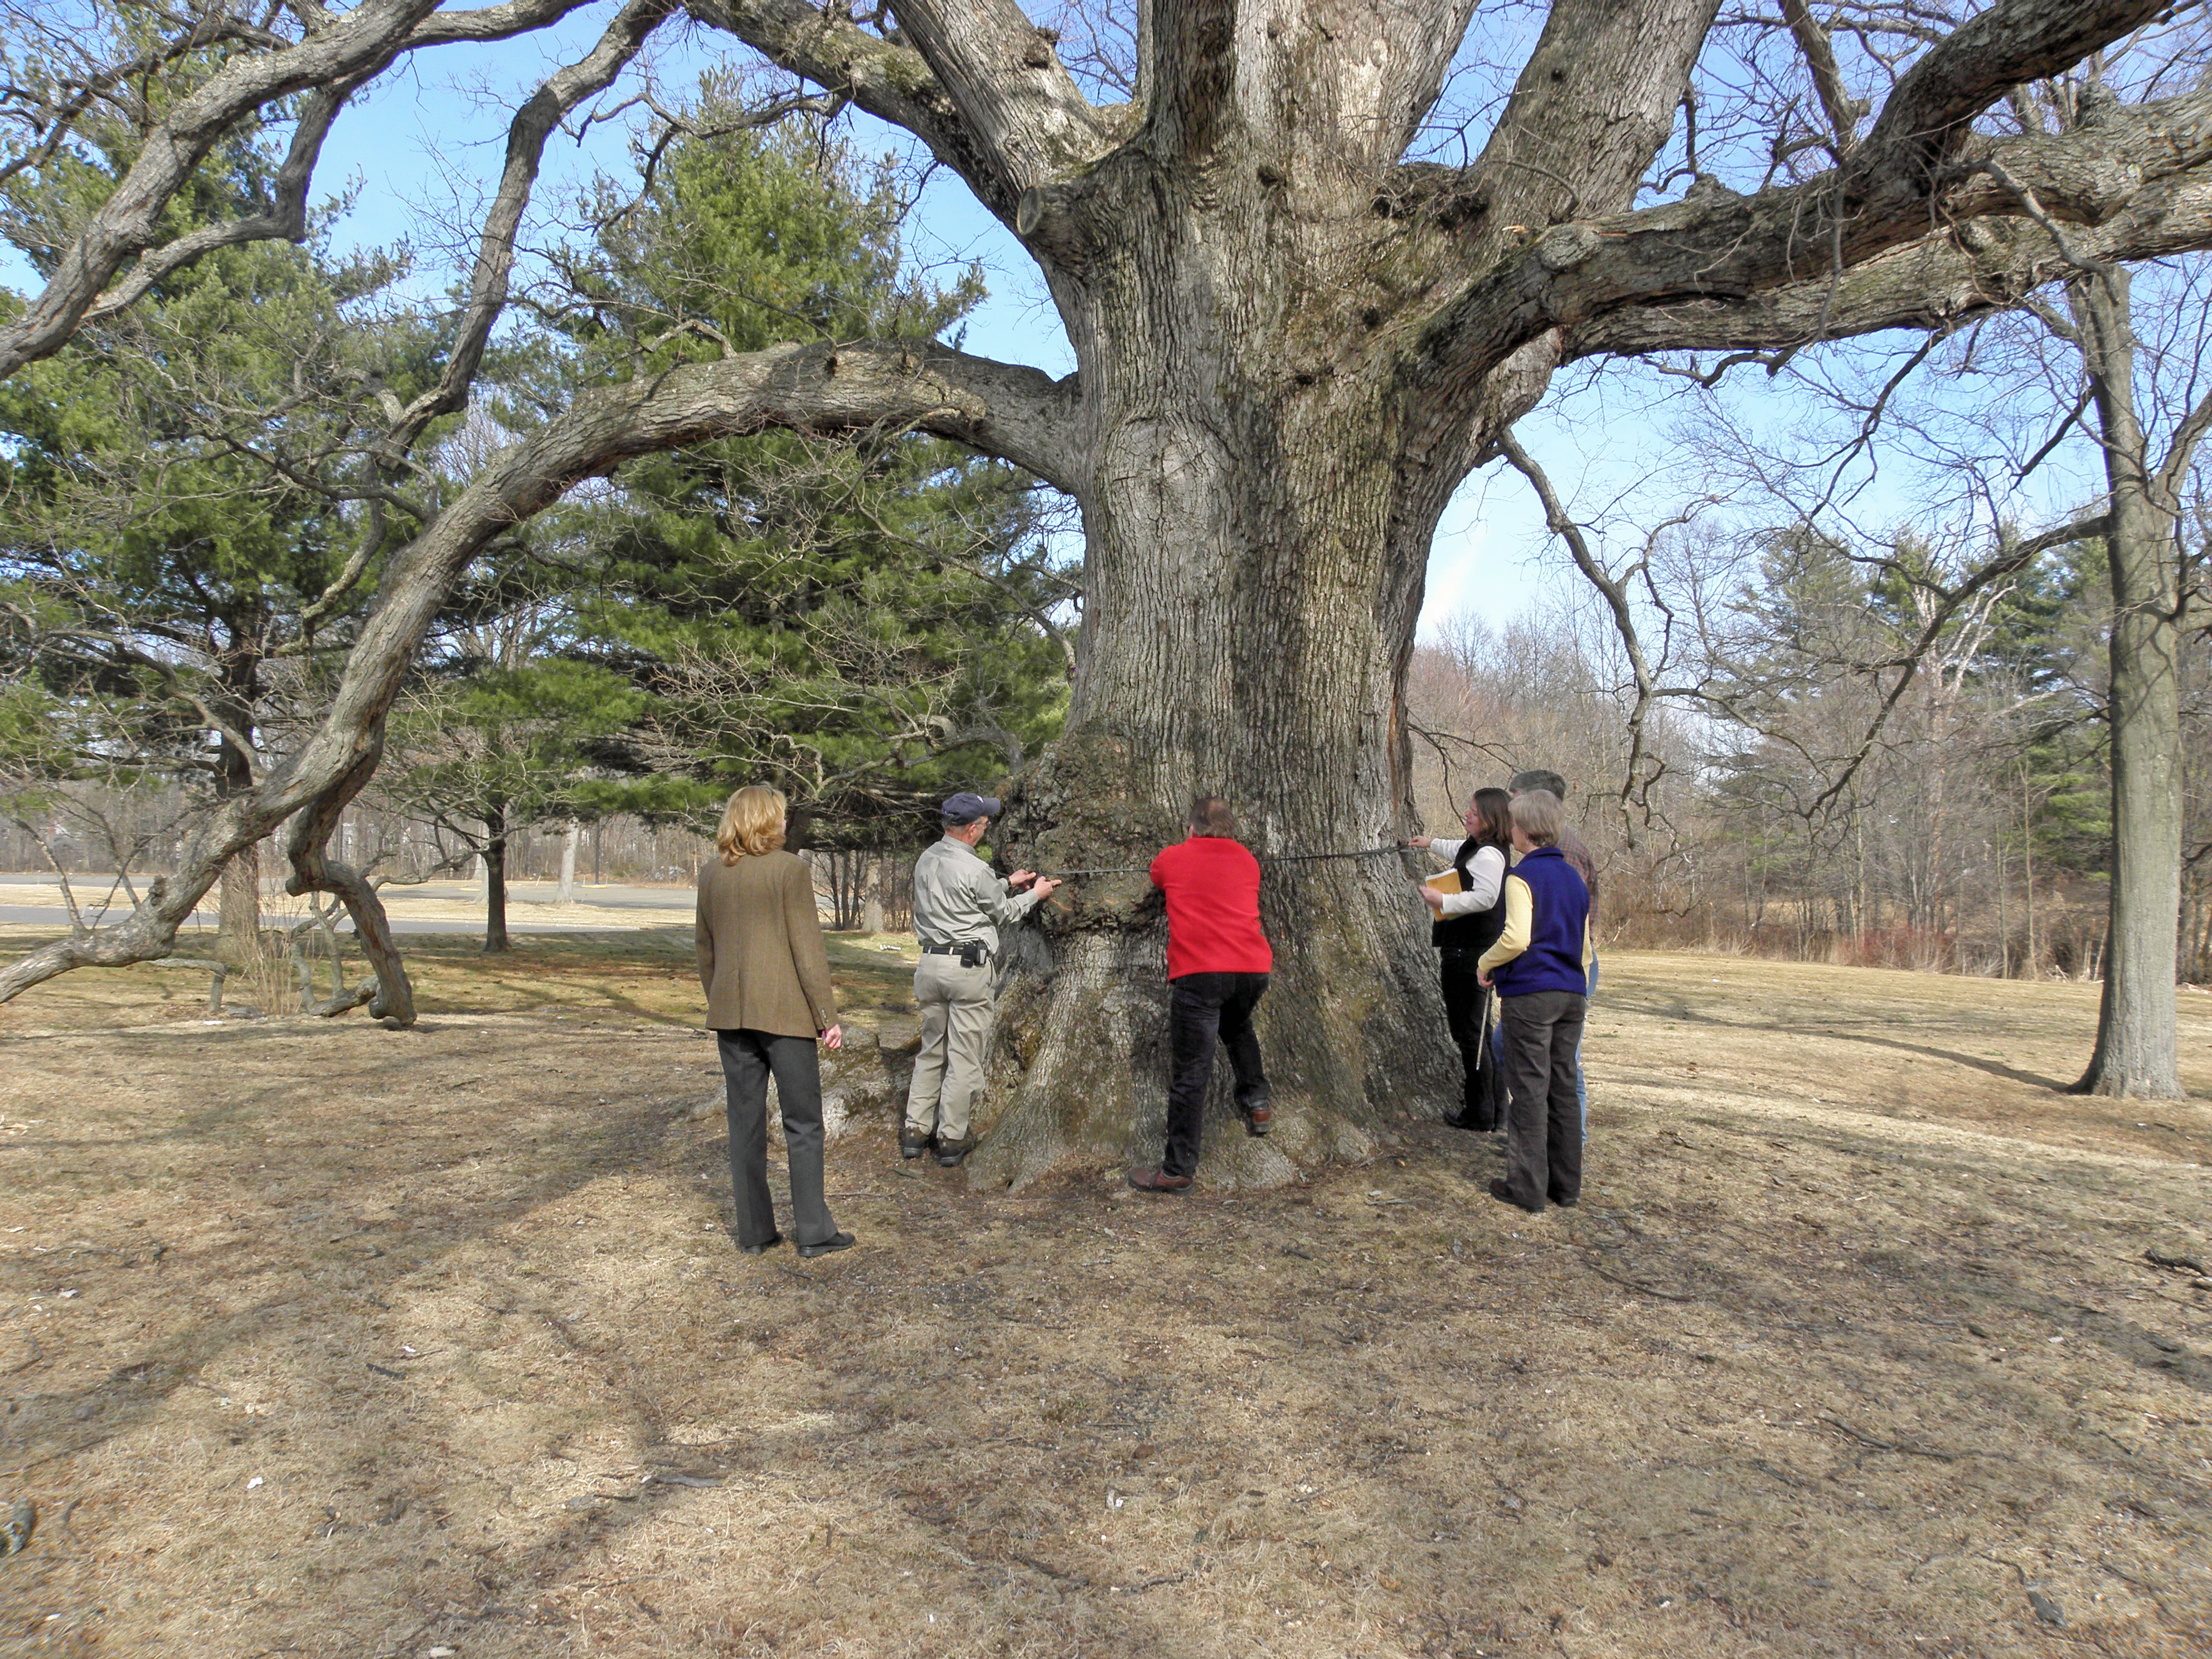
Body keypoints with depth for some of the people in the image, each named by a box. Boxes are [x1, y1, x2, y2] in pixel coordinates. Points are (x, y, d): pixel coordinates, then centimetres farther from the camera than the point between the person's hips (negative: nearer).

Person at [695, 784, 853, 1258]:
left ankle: (754, 1232, 18)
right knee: (803, 1124, 5)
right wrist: (827, 1015, -6)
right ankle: (814, 1232, 9)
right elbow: (807, 948, -11)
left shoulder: (711, 874, 7)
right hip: (784, 1011, -5)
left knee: (745, 1123, 12)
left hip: (730, 1012, 5)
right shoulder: (789, 869, -9)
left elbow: (706, 950, 13)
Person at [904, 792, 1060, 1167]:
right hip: (968, 966, -7)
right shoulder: (973, 869, -15)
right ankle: (952, 1139, 8)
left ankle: (916, 1130, 19)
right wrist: (1034, 895, 17)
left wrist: (1008, 883, 24)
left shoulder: (926, 859, 8)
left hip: (930, 963, 7)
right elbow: (1002, 914, 0)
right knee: (965, 1057, 3)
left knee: (931, 1050, 17)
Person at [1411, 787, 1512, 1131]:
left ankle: (1481, 1114, -1)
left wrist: (1443, 901, -24)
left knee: (1469, 1033, -6)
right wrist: (1432, 843, 54)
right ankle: (1494, 1111, 22)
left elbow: (1485, 896, -32)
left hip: (1470, 954, -11)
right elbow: (1460, 851, 39)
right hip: (1467, 951, 11)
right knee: (1479, 1032, 15)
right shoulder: (1476, 848, 15)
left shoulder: (1488, 855, -16)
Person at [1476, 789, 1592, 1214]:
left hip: (1530, 993, -7)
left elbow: (1517, 938, -21)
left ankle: (1528, 1188, 2)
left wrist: (1485, 964, -4)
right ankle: (1567, 1185, 18)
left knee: (1529, 1091, -2)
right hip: (1571, 994, 7)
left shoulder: (1522, 876, -10)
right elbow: (1584, 945, 18)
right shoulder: (1575, 878, 13)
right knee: (1563, 1090, 12)